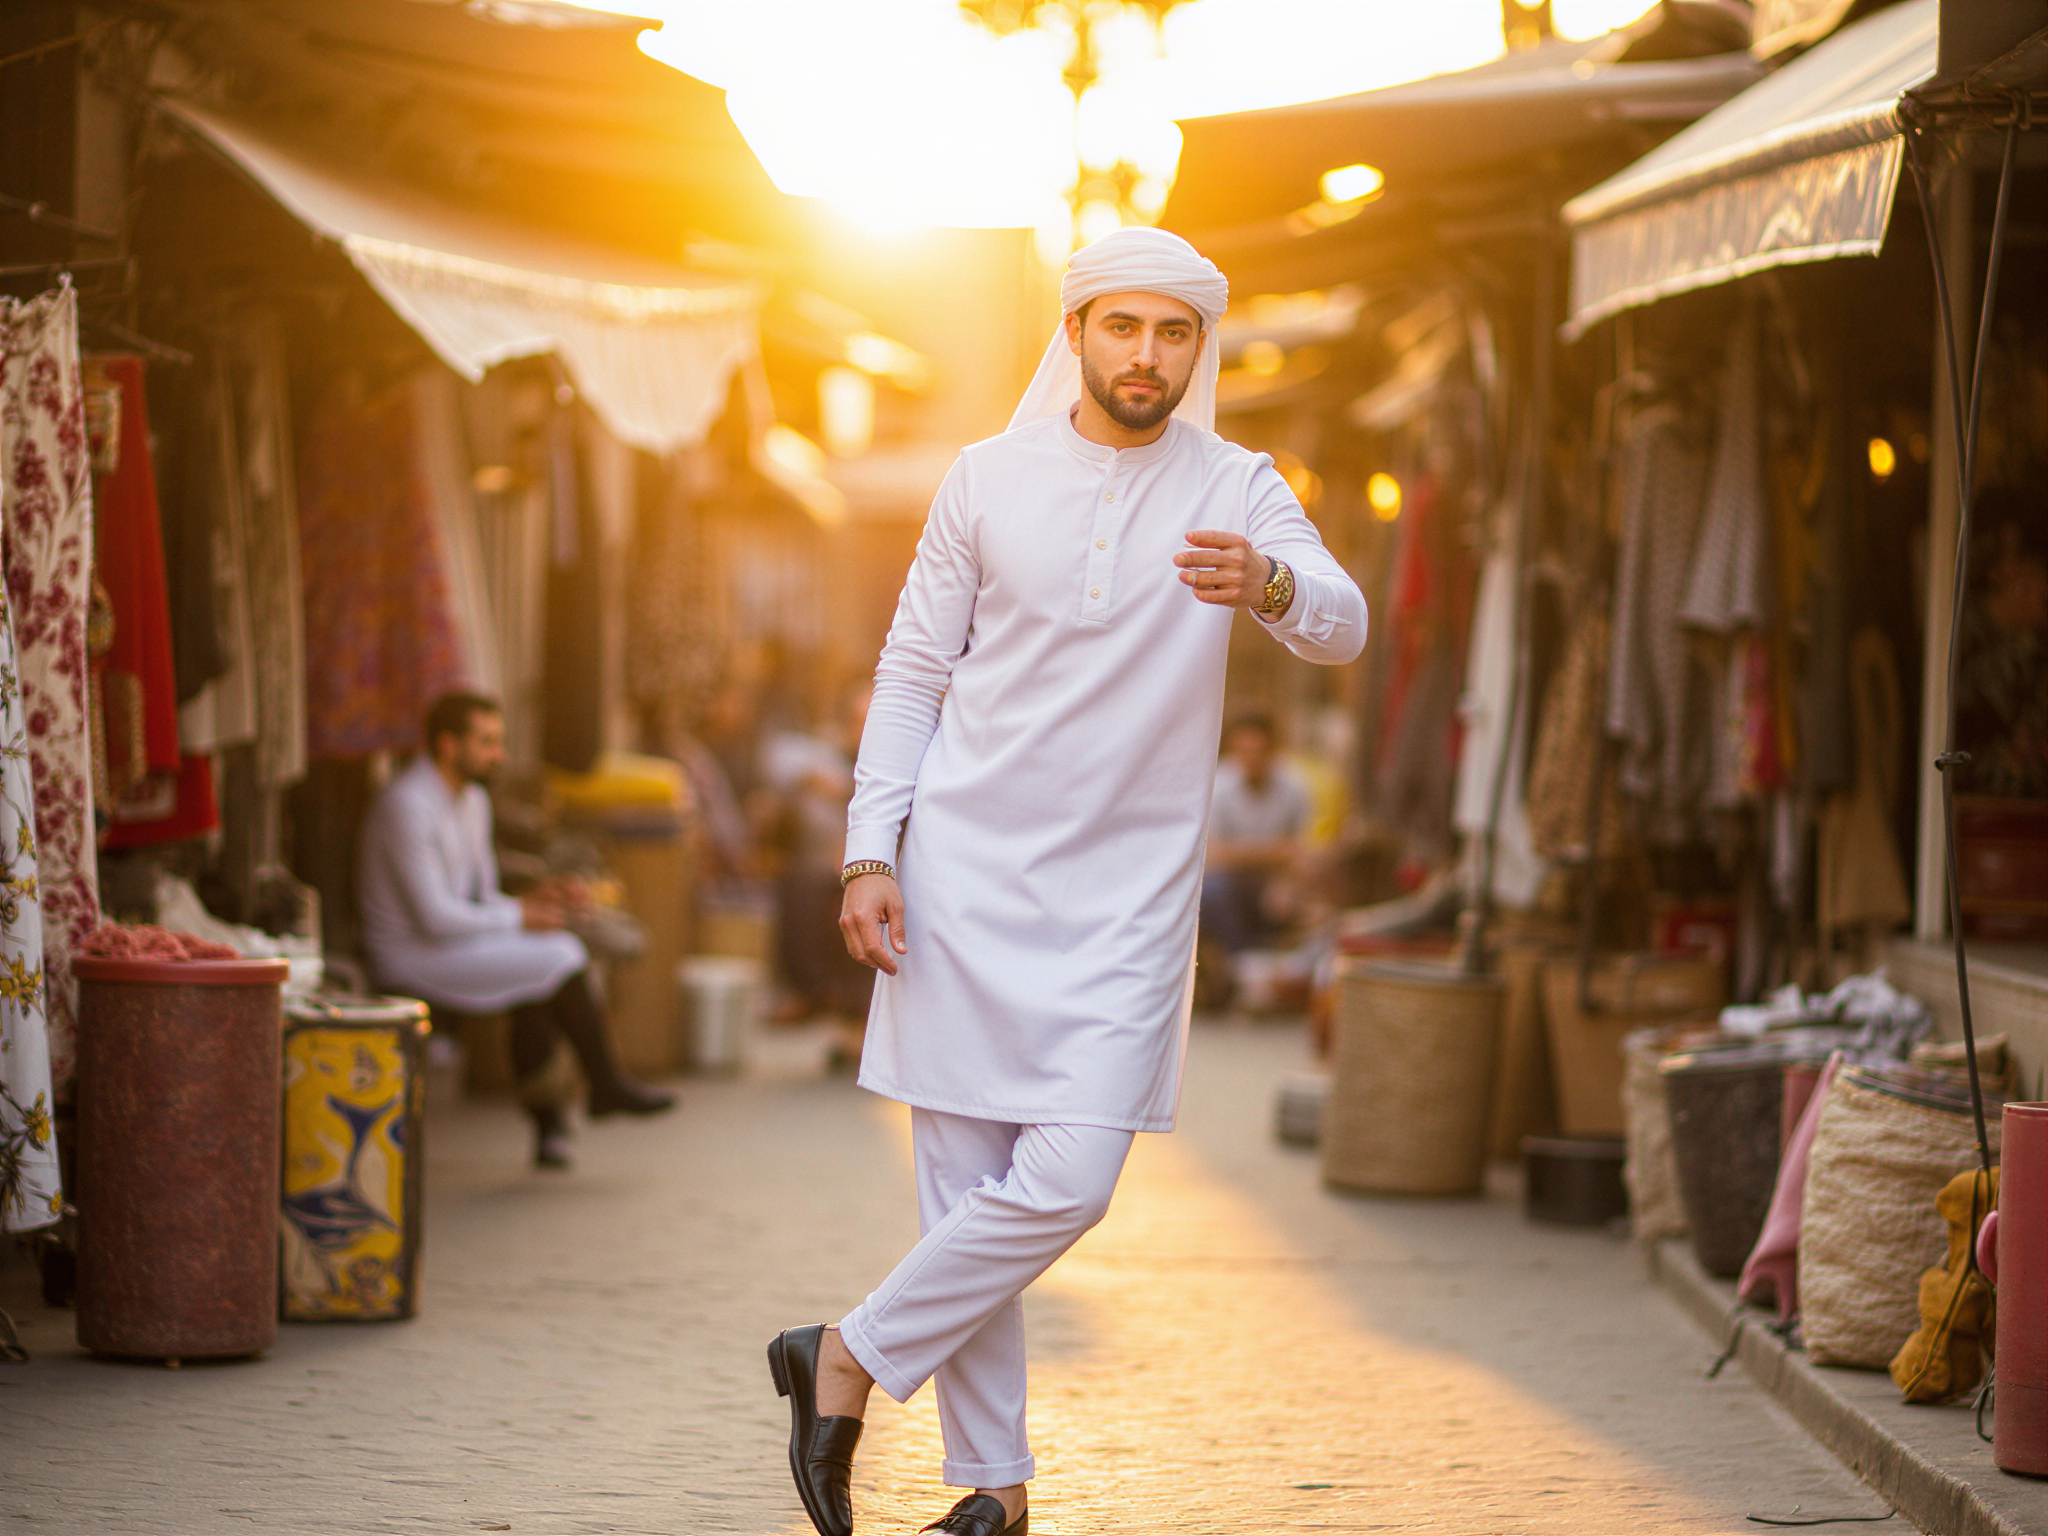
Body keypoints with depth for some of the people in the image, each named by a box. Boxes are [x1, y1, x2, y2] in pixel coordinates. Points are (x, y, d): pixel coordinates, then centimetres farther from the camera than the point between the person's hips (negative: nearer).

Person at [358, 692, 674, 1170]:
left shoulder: (473, 801, 11)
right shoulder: (407, 805, -20)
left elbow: (482, 901, 17)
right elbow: (435, 916, -23)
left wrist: (533, 899, -4)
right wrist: (519, 917, -13)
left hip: (453, 945, 9)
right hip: (410, 956, -9)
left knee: (537, 989, -18)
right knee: (561, 956, -18)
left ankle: (547, 1121, -18)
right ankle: (607, 1084, -1)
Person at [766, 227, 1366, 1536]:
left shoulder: (1234, 493, 1)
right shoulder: (990, 480, 4)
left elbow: (1343, 628, -14)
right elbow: (914, 671, 7)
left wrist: (1269, 583, -38)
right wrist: (871, 853, -3)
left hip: (1126, 898, 0)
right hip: (966, 875, 1)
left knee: (1069, 1180, -12)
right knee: (965, 1184, 1)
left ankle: (850, 1361, 6)